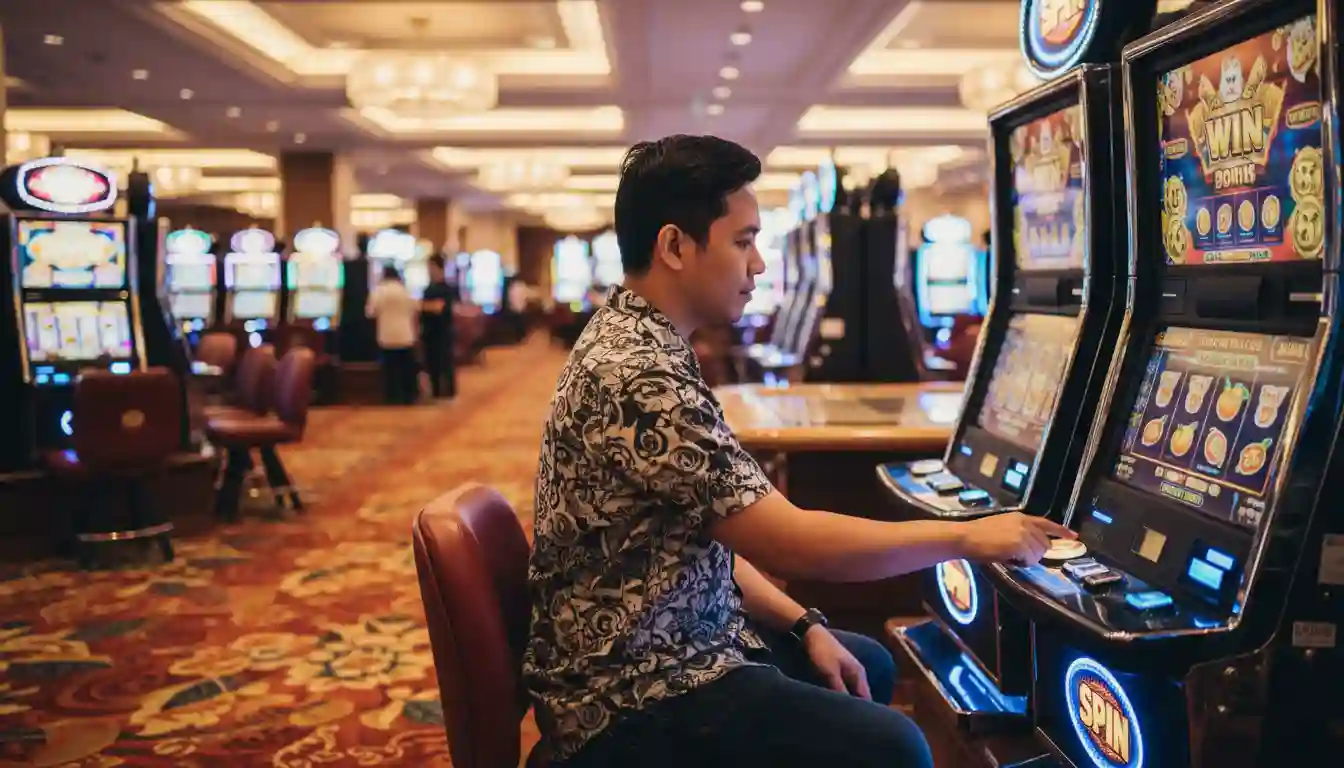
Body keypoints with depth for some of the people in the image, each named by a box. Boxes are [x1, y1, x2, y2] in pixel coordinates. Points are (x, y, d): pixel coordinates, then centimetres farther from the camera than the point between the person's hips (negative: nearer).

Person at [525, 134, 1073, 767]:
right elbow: (788, 544, -27)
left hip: (665, 644, 10)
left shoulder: (639, 345, 8)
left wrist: (802, 626, 5)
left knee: (870, 666, 22)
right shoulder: (635, 377, -26)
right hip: (633, 693, -10)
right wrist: (968, 537, -16)